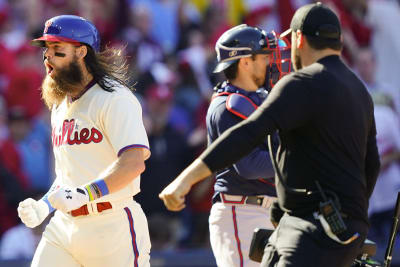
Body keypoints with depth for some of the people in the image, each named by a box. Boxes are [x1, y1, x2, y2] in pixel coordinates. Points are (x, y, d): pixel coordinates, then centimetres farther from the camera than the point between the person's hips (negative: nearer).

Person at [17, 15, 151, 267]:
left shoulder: (115, 99, -10)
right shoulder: (60, 107, 18)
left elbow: (134, 162, -22)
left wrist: (85, 194, -31)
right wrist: (44, 206, 11)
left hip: (113, 227, -7)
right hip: (64, 226, 7)